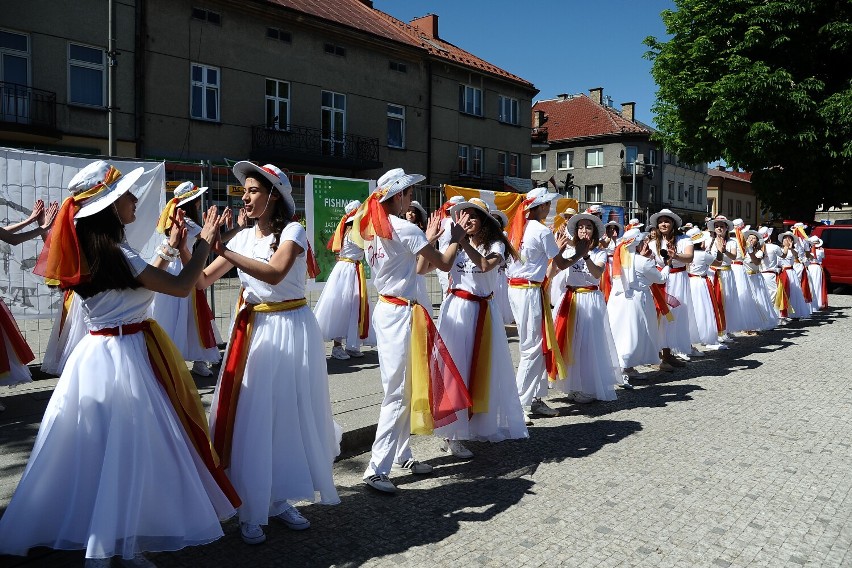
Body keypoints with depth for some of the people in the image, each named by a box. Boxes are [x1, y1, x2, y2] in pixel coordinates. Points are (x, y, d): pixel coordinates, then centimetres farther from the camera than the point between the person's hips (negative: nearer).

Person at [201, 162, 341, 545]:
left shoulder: (292, 231, -8)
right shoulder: (243, 238, 8)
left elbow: (274, 274, -27)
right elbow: (203, 281, 5)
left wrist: (222, 250, -30)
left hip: (291, 330, -4)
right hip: (253, 330, 4)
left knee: (289, 414, 5)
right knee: (251, 418, 1)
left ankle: (281, 499, 24)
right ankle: (252, 511, 13)